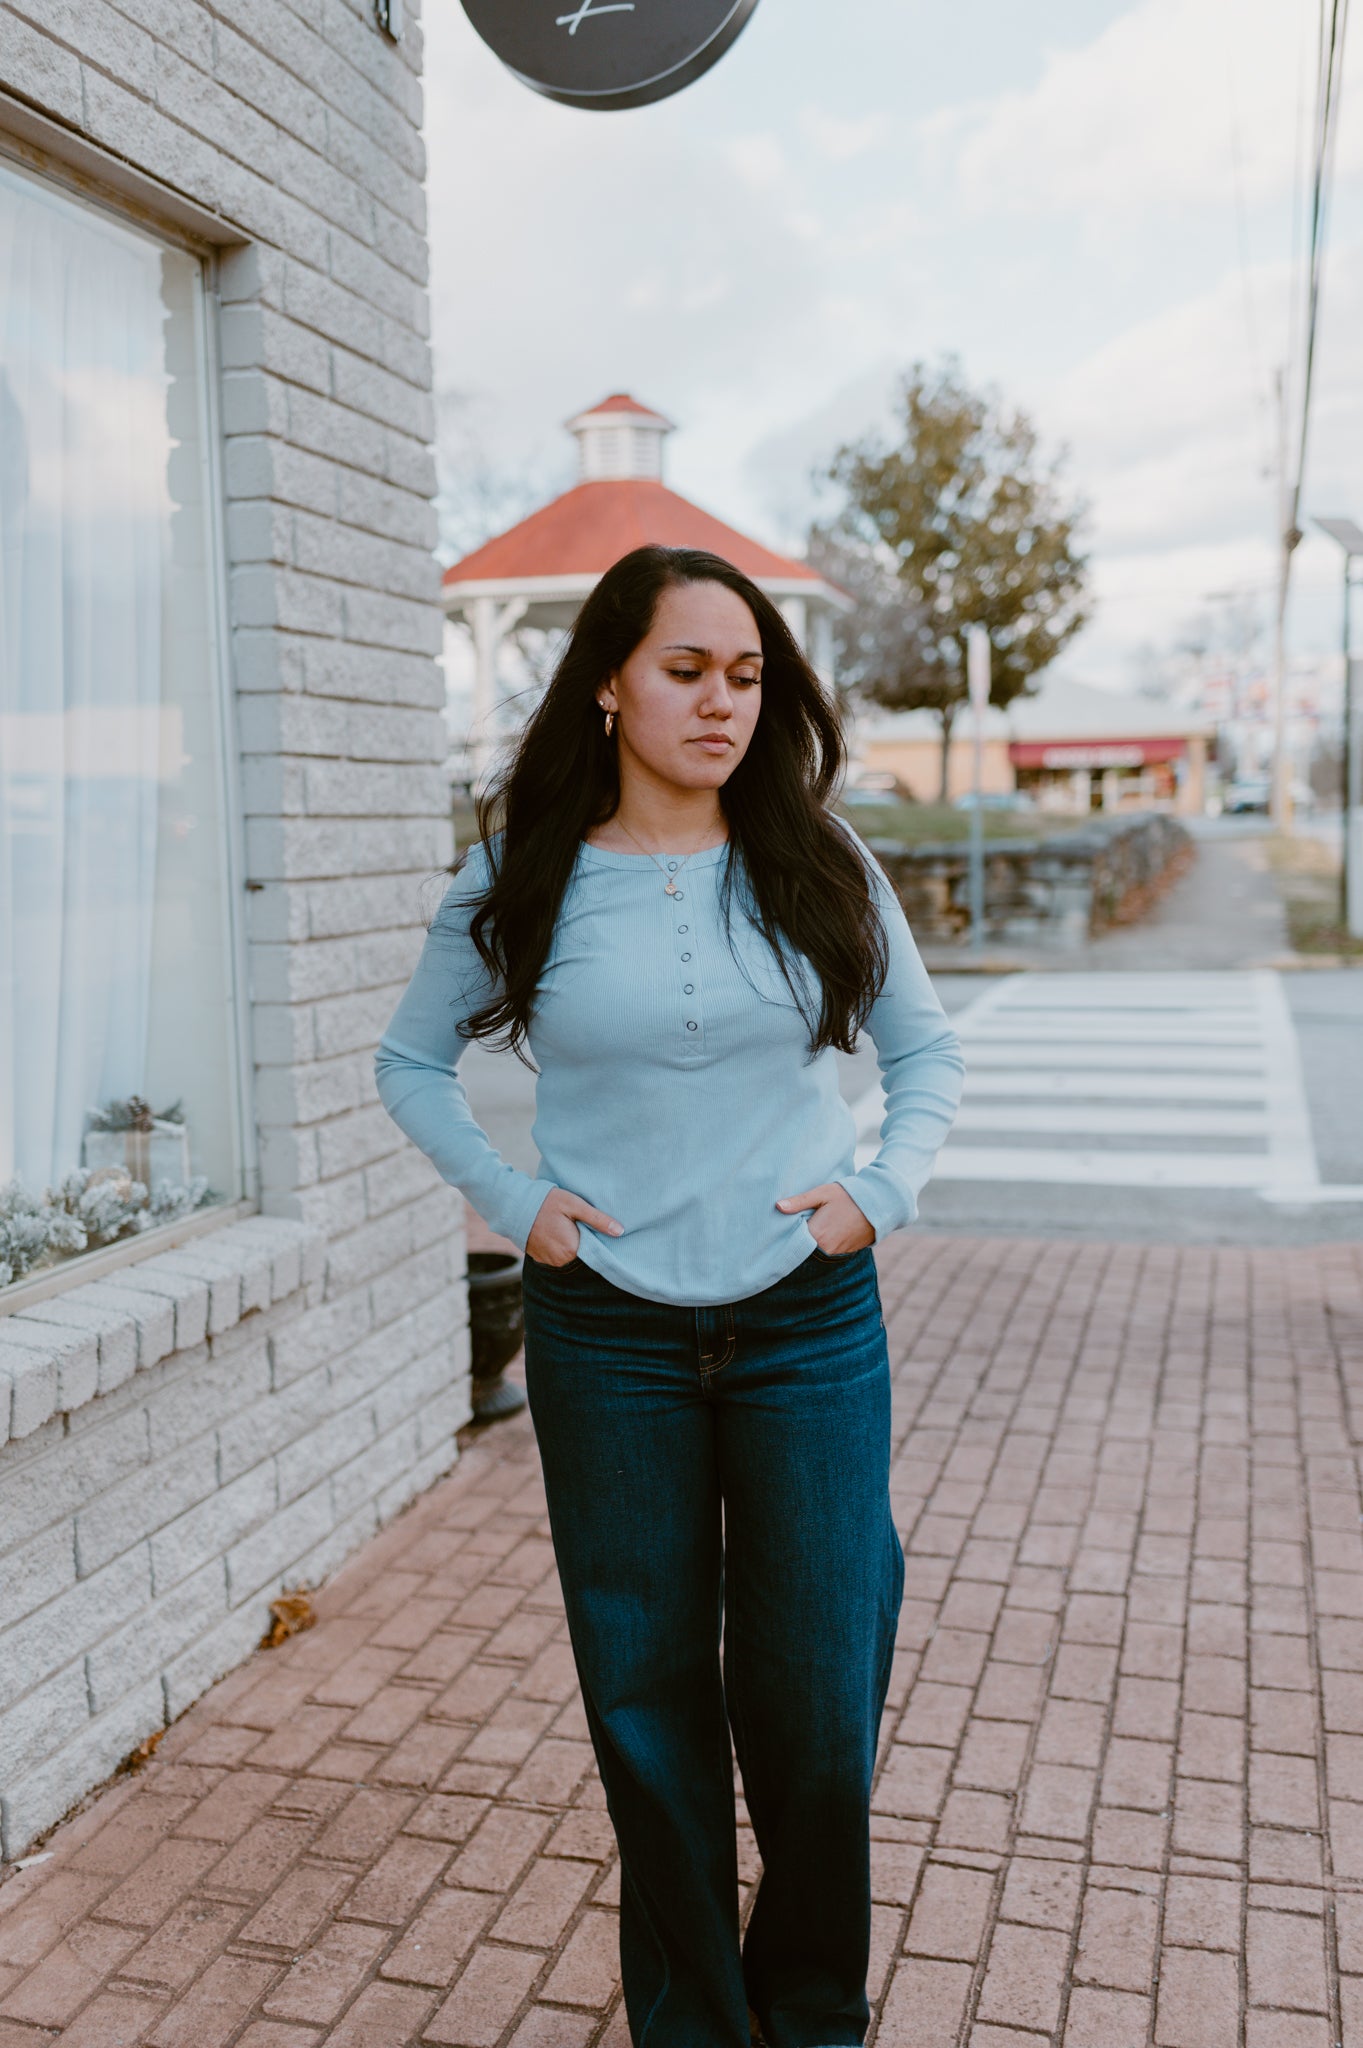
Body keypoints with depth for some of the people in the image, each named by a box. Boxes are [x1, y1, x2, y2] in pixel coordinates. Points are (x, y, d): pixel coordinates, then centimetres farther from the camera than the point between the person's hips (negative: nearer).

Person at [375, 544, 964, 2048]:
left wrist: (884, 1189, -4)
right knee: (648, 1699, 12)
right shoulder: (521, 880, -2)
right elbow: (411, 1061, 10)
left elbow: (927, 1050, 11)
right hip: (607, 1335, 0)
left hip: (809, 1326, 1)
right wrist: (509, 1201, -2)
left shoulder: (817, 863, 1)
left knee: (816, 1702, 9)